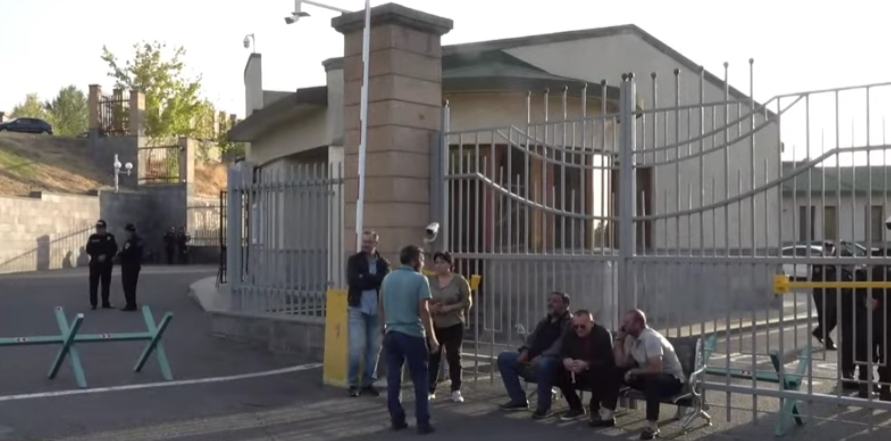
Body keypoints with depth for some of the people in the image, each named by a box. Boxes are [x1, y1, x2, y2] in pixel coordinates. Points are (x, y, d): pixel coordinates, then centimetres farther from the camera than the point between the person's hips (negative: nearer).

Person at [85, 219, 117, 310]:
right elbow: (89, 250, -1)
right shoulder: (92, 237, 2)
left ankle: (105, 303, 12)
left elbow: (114, 249, -3)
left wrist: (105, 256, -16)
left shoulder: (110, 237, 2)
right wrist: (97, 257, -13)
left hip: (107, 263, 1)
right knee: (93, 283, -3)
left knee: (106, 283, 5)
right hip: (95, 263, -1)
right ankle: (93, 303, 4)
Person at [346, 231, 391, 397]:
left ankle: (369, 382, 17)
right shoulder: (354, 260, 2)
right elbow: (353, 281, -13)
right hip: (358, 309, -2)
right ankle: (353, 383, 4)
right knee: (357, 347, -8)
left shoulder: (383, 263, 7)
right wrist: (374, 280, -12)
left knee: (374, 348, 5)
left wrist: (365, 279, -11)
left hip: (376, 311, 2)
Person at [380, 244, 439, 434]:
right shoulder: (419, 279, -7)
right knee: (420, 378, 2)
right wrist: (432, 338, -9)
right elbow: (424, 311, -12)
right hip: (413, 334, -5)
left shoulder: (387, 279, 10)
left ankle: (397, 419, 12)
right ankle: (423, 422, 1)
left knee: (393, 378, 9)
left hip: (391, 333, 5)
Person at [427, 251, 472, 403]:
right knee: (432, 357, 1)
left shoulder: (459, 281, -3)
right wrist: (430, 307, -15)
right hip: (433, 325, 2)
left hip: (454, 325, -2)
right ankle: (430, 390, 11)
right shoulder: (429, 281, 5)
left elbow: (467, 302, -6)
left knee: (454, 356, 2)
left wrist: (450, 307, -17)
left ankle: (456, 390, 10)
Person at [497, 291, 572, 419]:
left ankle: (543, 405, -23)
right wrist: (525, 351, -3)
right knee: (504, 358, 2)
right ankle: (519, 399, 4)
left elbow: (560, 347, -21)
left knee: (543, 364, -44)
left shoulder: (569, 323, -8)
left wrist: (541, 357, -32)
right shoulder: (545, 321, 22)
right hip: (534, 360, 9)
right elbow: (532, 337, 20)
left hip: (554, 362, -9)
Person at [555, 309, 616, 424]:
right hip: (579, 374, 5)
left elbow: (608, 361, -28)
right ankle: (576, 407, 2)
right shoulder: (570, 334, -4)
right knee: (559, 374, -19)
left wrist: (586, 365, -41)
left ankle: (595, 409, -10)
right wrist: (565, 360, -33)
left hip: (599, 374, -5)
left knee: (598, 375, -38)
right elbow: (563, 353, -7)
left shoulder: (603, 334, -20)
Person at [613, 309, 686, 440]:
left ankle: (652, 426, -34)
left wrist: (633, 372, -26)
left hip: (673, 379, -8)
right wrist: (619, 339, -9)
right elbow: (621, 363, -7)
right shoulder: (631, 337, 0)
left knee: (651, 379, -42)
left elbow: (656, 368, -38)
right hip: (648, 376, 8)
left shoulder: (651, 338, -26)